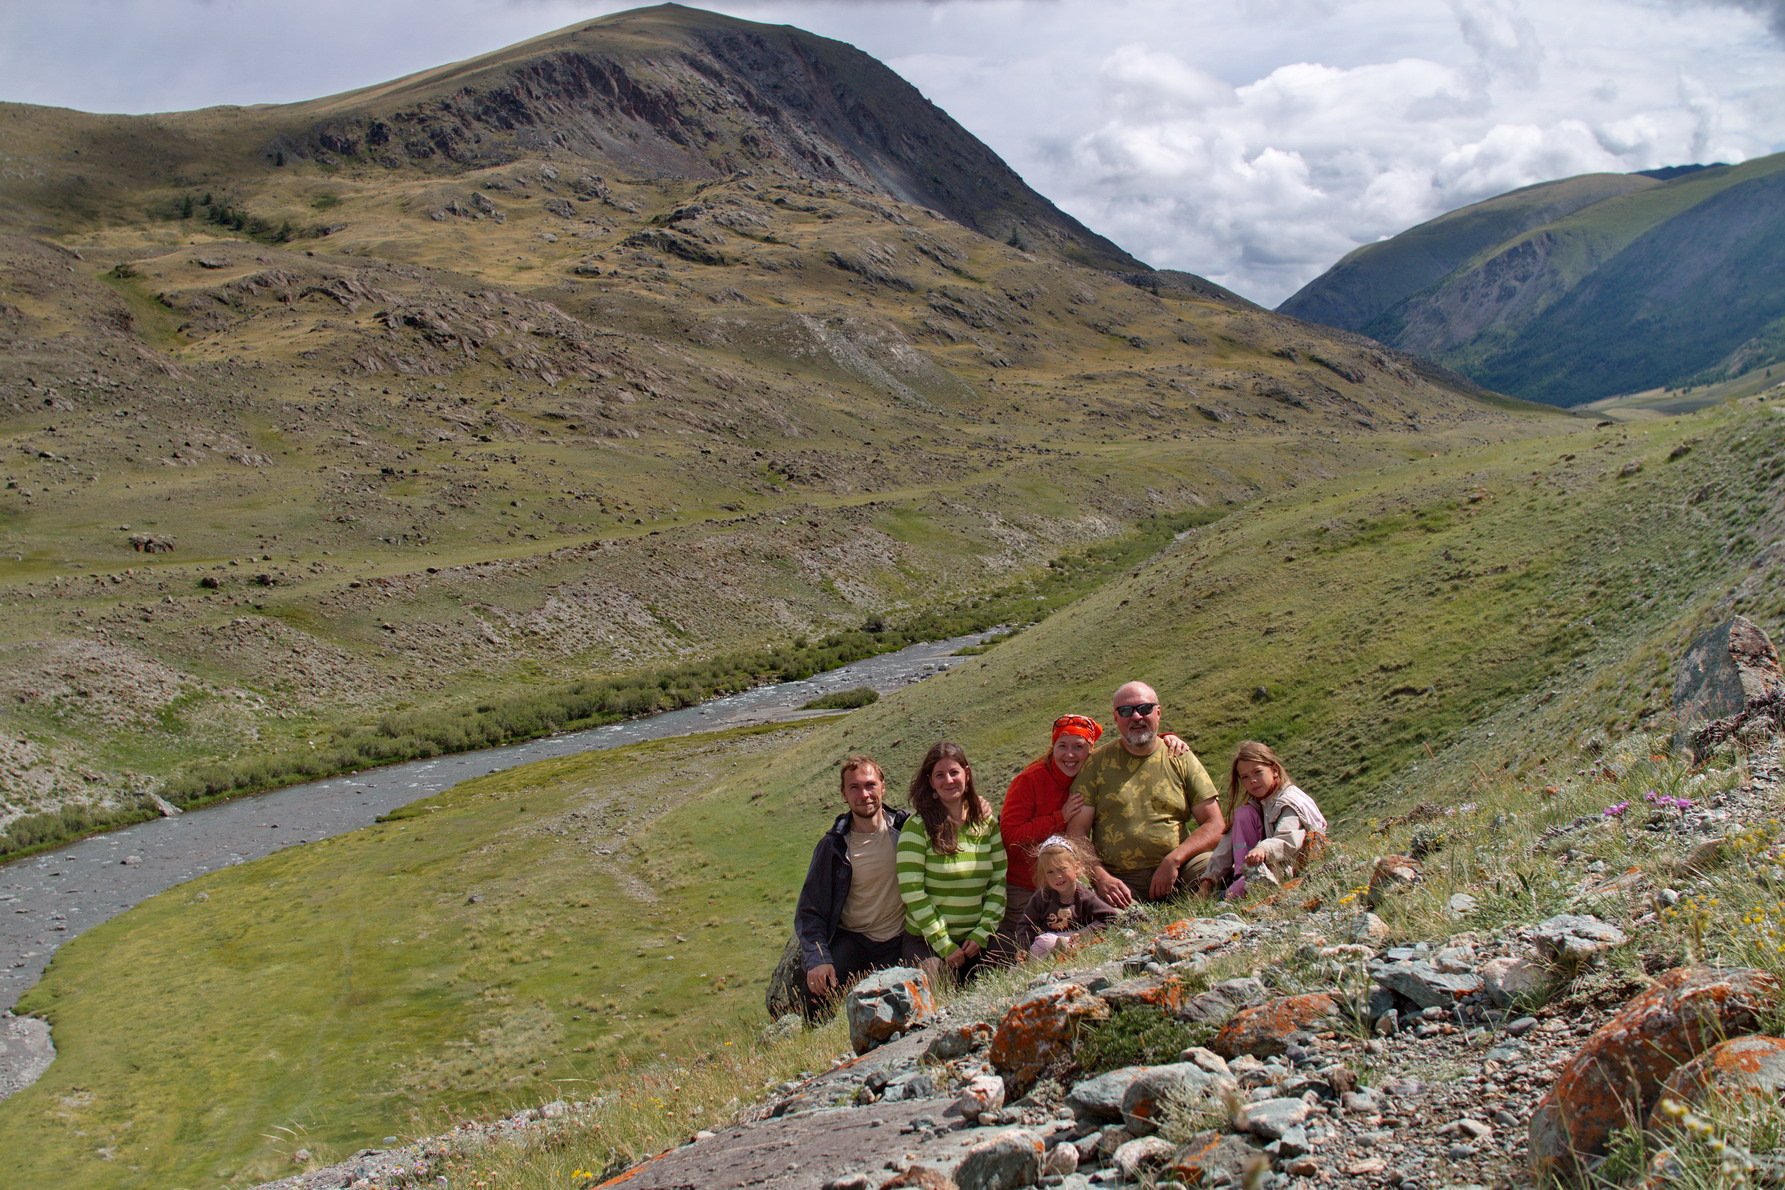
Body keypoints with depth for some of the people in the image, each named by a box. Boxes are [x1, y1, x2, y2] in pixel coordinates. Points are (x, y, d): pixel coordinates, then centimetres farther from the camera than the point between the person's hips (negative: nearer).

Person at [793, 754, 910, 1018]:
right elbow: (810, 910, -5)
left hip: (898, 946, 1)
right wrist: (816, 959, -20)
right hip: (850, 942, -1)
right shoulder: (832, 846, -6)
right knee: (816, 996, -21)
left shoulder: (907, 828, -4)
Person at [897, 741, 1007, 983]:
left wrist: (982, 933, -5)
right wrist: (944, 945, -13)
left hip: (976, 942, 4)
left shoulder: (987, 823, 5)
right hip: (927, 943, -4)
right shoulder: (918, 826, -9)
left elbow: (1000, 881, 6)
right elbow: (911, 890, -13)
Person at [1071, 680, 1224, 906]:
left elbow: (1214, 826, 4)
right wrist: (1101, 878, -14)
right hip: (1120, 881, -2)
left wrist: (1173, 860, -11)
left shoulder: (1180, 758, 10)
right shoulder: (1097, 762, 7)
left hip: (1180, 870, 3)